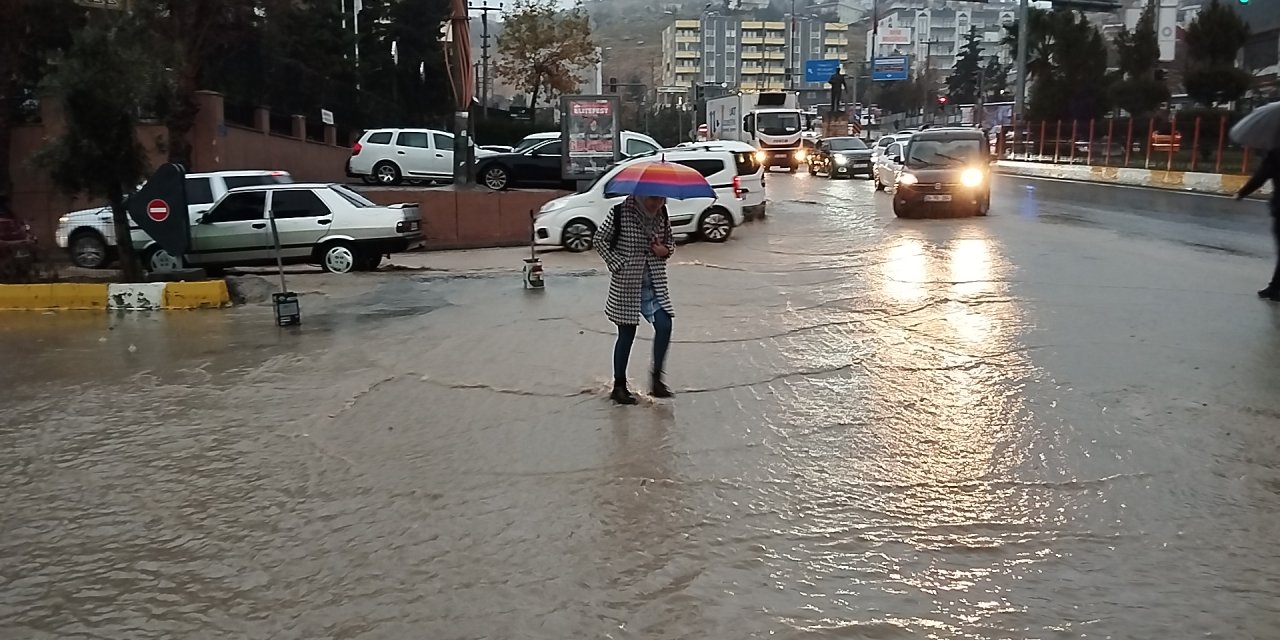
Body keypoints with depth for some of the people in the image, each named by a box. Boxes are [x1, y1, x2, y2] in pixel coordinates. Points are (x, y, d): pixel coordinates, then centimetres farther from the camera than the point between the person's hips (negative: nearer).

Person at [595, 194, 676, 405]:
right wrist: (616, 264, -13)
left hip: (655, 284, 5)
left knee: (664, 326, -8)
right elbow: (600, 239, -7)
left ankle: (657, 379, 8)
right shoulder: (621, 212, -12)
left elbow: (670, 239, 16)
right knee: (627, 334, 3)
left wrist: (665, 250, -7)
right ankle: (619, 386, 17)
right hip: (627, 284, -4)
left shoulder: (661, 213, 2)